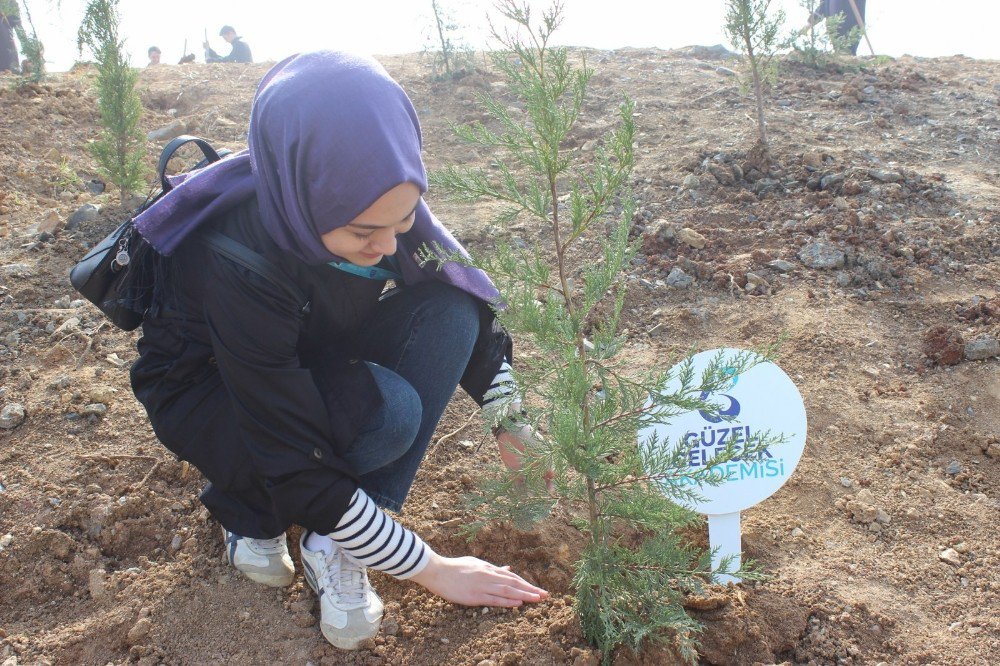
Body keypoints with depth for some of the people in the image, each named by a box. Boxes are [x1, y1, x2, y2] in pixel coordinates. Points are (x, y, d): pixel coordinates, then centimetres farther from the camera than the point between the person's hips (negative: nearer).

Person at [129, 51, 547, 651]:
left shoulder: (379, 204, -23)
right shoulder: (236, 258, -38)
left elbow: (466, 305, -5)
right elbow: (299, 465, -33)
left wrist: (512, 423, -11)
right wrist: (431, 570, -27)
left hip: (312, 362, 6)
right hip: (208, 389, -5)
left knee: (448, 310, -22)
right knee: (386, 412, -34)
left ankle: (336, 548, -14)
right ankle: (249, 513, -2)